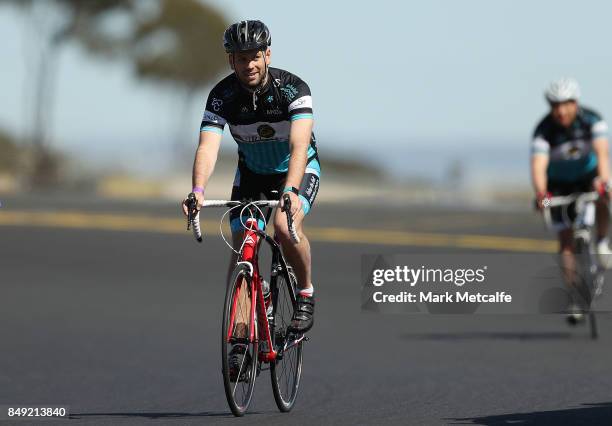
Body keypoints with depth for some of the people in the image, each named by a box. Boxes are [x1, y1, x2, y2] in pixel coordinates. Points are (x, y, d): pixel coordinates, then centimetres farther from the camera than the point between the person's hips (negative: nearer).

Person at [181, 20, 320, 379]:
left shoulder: (293, 89, -29)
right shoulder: (223, 96, -21)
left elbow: (299, 144, -41)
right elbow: (208, 146, -33)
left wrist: (290, 191, -57)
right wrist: (198, 191, -52)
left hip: (299, 169, -3)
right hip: (252, 173, 3)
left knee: (286, 226, -31)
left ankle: (306, 292, -7)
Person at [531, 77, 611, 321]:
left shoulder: (592, 120, -24)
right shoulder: (544, 130, -27)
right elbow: (539, 164, -38)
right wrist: (541, 193, -58)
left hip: (588, 175, 0)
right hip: (560, 184, 0)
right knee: (566, 239, -9)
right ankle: (576, 298, -4)